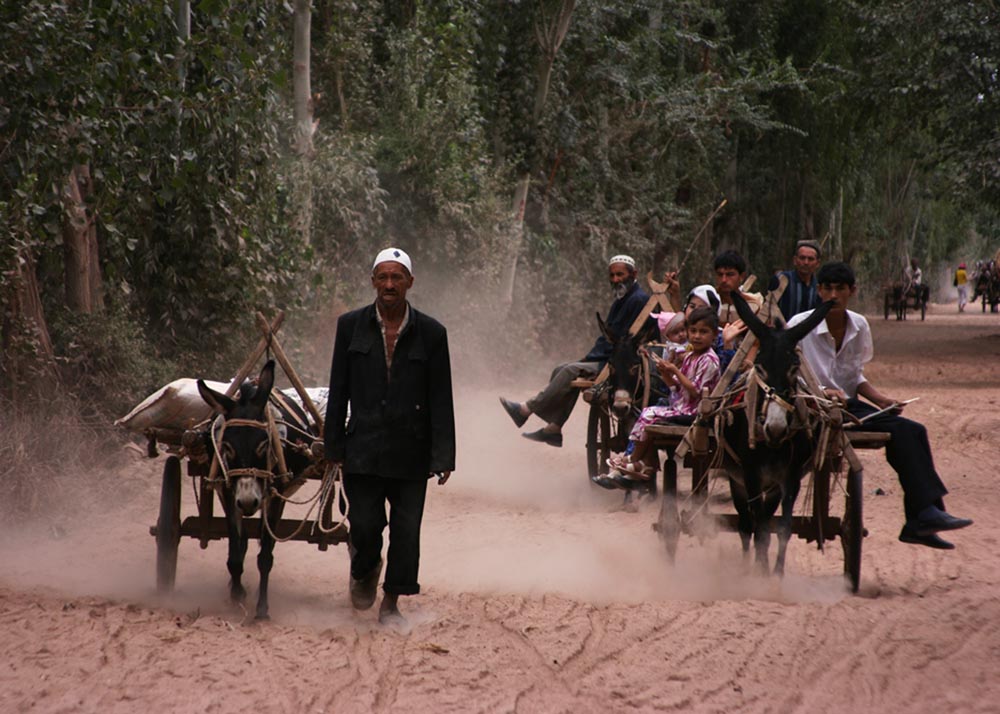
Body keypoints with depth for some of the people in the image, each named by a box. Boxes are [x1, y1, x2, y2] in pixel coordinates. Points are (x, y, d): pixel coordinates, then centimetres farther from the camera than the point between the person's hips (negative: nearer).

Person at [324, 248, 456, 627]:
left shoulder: (431, 333, 1)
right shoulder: (351, 325, 4)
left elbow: (441, 400, 1)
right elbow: (338, 391, 7)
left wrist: (443, 456, -5)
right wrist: (334, 445, 2)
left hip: (411, 450, 0)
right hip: (364, 449, 0)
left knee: (406, 531, 2)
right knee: (364, 525, -2)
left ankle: (391, 603, 16)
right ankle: (365, 570, 32)